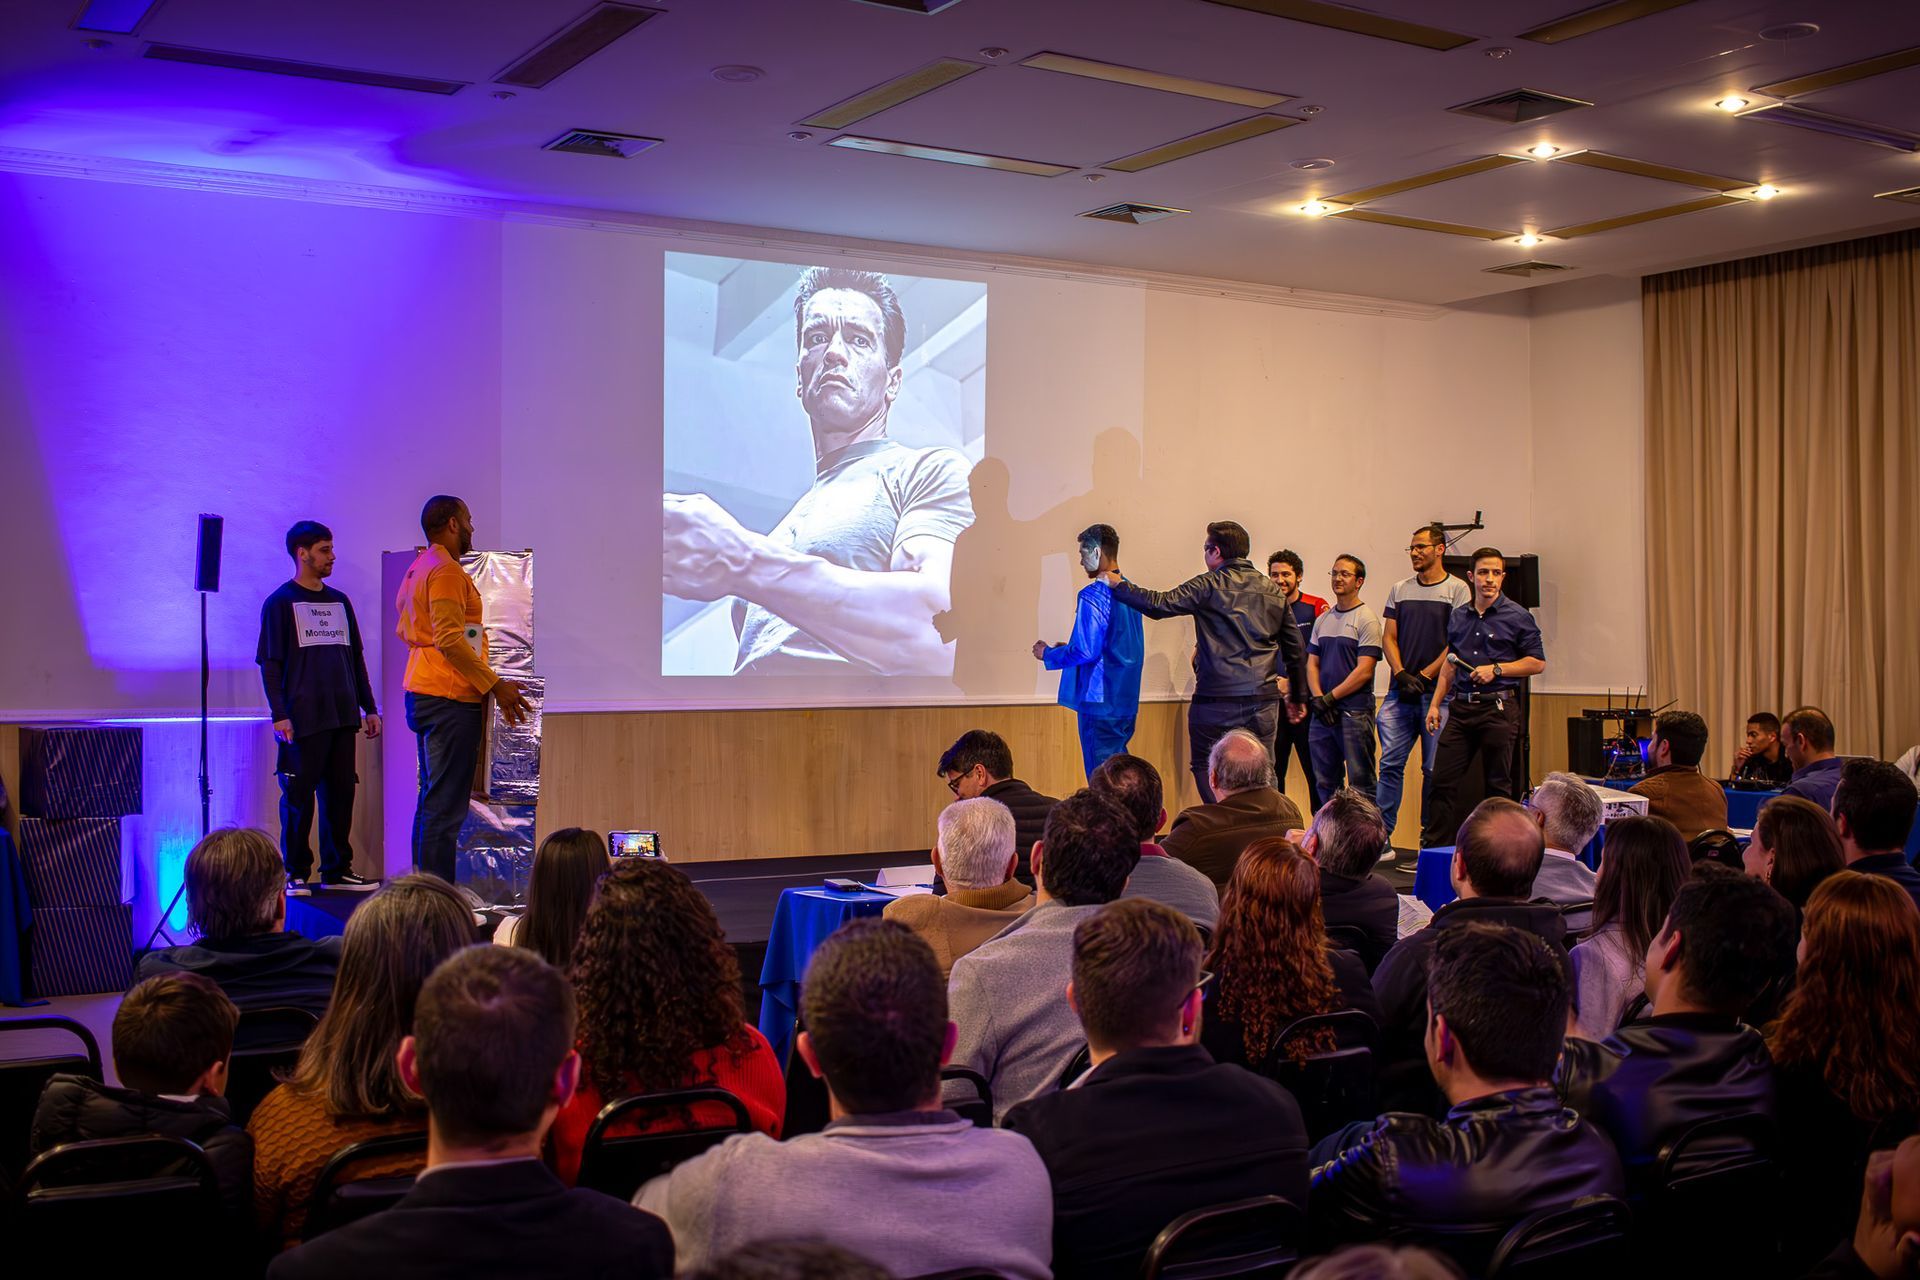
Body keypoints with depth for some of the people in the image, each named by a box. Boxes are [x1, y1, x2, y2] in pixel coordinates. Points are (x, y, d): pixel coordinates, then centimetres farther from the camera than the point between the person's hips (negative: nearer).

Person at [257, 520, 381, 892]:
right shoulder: (280, 602, -1)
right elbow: (270, 664, -5)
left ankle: (337, 869, 14)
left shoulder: (340, 601, 16)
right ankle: (296, 873, 5)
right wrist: (279, 715, -13)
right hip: (303, 719, -5)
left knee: (341, 793, 6)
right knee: (298, 797, -2)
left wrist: (369, 708, 15)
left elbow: (357, 659, 19)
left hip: (342, 717, 6)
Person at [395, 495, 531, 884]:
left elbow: (404, 630, 26)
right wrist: (495, 685, -19)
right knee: (446, 805, -10)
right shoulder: (446, 570, -13)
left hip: (423, 692, 11)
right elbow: (450, 639, -22)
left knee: (432, 798, 15)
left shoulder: (417, 568, 18)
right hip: (450, 698, -11)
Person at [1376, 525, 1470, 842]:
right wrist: (1401, 674, -4)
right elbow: (1389, 637, 12)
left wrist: (1423, 676, -9)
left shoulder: (1457, 589, 1)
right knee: (1390, 763, -2)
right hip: (1400, 693, 4)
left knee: (1435, 769, 1)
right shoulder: (1400, 589, 15)